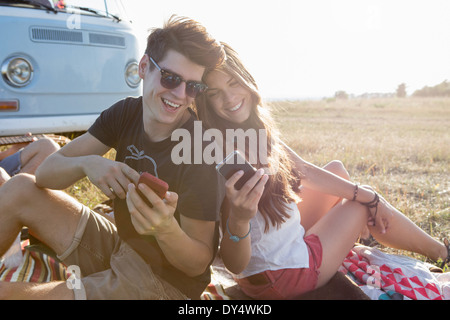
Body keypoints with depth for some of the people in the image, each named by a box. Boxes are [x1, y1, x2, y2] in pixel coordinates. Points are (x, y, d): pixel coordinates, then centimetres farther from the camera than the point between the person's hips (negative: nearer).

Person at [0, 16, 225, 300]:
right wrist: (86, 163, -30)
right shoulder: (125, 114, -7)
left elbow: (198, 264, -18)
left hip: (165, 283, -6)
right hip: (120, 246, 6)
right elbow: (46, 173, -8)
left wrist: (166, 229, -40)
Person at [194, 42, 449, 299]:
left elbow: (303, 171, 5)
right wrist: (238, 220, -48)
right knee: (364, 203, 5)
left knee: (336, 168, 16)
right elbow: (235, 266, -27)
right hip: (278, 280, -7)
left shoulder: (259, 129, -5)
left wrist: (369, 196, 9)